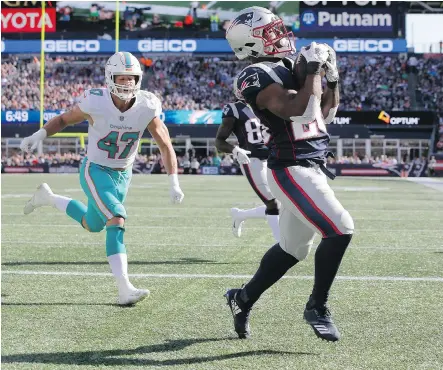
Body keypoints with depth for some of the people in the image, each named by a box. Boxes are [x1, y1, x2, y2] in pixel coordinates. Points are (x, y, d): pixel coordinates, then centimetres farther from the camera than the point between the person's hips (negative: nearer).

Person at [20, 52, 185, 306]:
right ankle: (125, 289, -23)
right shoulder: (96, 103, -21)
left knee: (93, 225, 20)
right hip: (96, 172, -5)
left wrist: (174, 184, -13)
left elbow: (166, 146, -7)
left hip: (123, 176, 5)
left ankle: (48, 198, 44)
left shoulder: (147, 108, -16)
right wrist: (40, 135, -18)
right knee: (117, 221, -23)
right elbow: (65, 119, -2)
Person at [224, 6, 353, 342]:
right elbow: (300, 111, -25)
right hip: (292, 169, -9)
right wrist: (314, 70, -15)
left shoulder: (290, 67, 15)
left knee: (293, 248, 17)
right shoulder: (259, 76, -13)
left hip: (312, 167, 9)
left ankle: (243, 298, 32)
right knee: (340, 229, -17)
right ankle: (317, 307, -3)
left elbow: (325, 115, 23)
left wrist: (331, 79, 10)